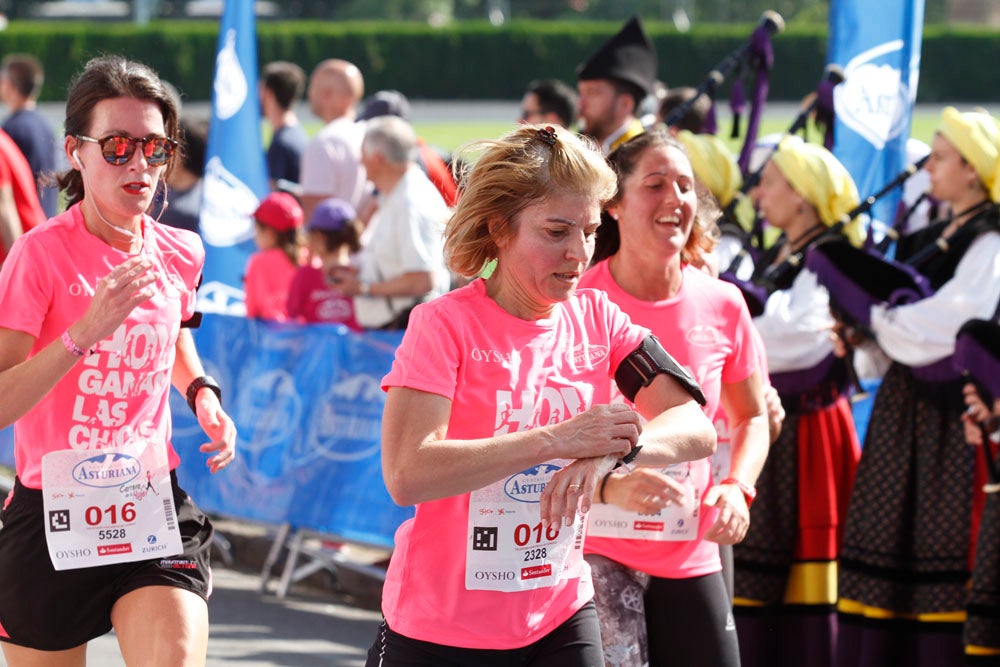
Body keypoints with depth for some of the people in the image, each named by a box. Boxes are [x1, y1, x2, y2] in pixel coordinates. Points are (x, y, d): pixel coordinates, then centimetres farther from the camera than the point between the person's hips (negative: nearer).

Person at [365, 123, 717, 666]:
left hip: (559, 621, 4)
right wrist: (556, 440, -29)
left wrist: (612, 451, -27)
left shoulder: (597, 319, 2)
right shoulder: (444, 324, -13)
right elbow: (407, 474, -25)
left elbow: (695, 429, -7)